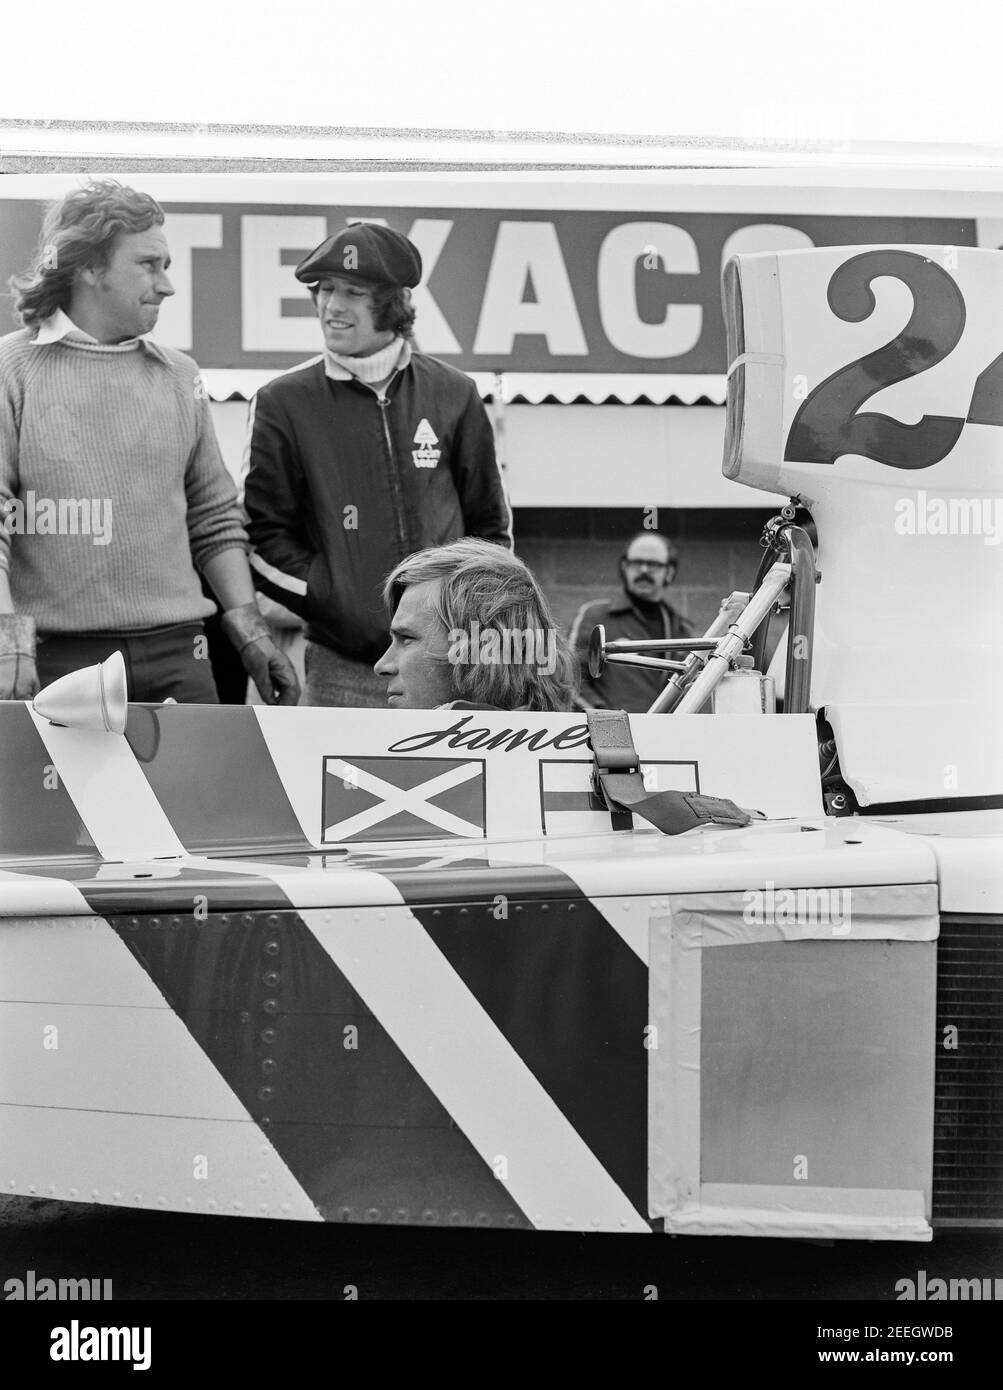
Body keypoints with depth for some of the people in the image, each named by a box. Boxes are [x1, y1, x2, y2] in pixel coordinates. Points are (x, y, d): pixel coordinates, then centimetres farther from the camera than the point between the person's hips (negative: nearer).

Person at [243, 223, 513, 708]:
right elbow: (262, 536, 1)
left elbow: (492, 524, 16)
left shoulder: (453, 395, 8)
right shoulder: (284, 403, 3)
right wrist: (338, 603, -10)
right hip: (343, 667, -1)